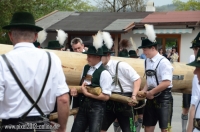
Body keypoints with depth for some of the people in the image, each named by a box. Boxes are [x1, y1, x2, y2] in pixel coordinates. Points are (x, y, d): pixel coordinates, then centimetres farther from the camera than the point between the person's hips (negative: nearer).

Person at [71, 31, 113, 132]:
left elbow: (106, 96, -18)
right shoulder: (86, 68, 6)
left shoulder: (104, 73, -15)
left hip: (97, 107, -7)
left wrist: (87, 93, -16)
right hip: (84, 104, 7)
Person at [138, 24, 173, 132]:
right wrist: (144, 91, -3)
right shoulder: (147, 61, 6)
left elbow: (166, 83, -24)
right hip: (151, 97, 8)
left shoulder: (163, 62, -17)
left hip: (163, 97, -8)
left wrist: (151, 92, -16)